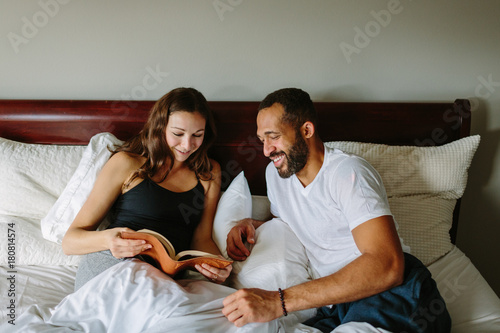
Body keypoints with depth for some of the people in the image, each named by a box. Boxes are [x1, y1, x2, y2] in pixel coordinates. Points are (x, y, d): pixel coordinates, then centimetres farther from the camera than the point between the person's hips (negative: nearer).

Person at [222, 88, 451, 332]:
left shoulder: (347, 171, -14)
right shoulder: (275, 172, 10)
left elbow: (388, 266, -27)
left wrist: (279, 301, -33)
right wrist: (252, 225, 5)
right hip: (336, 307, 6)